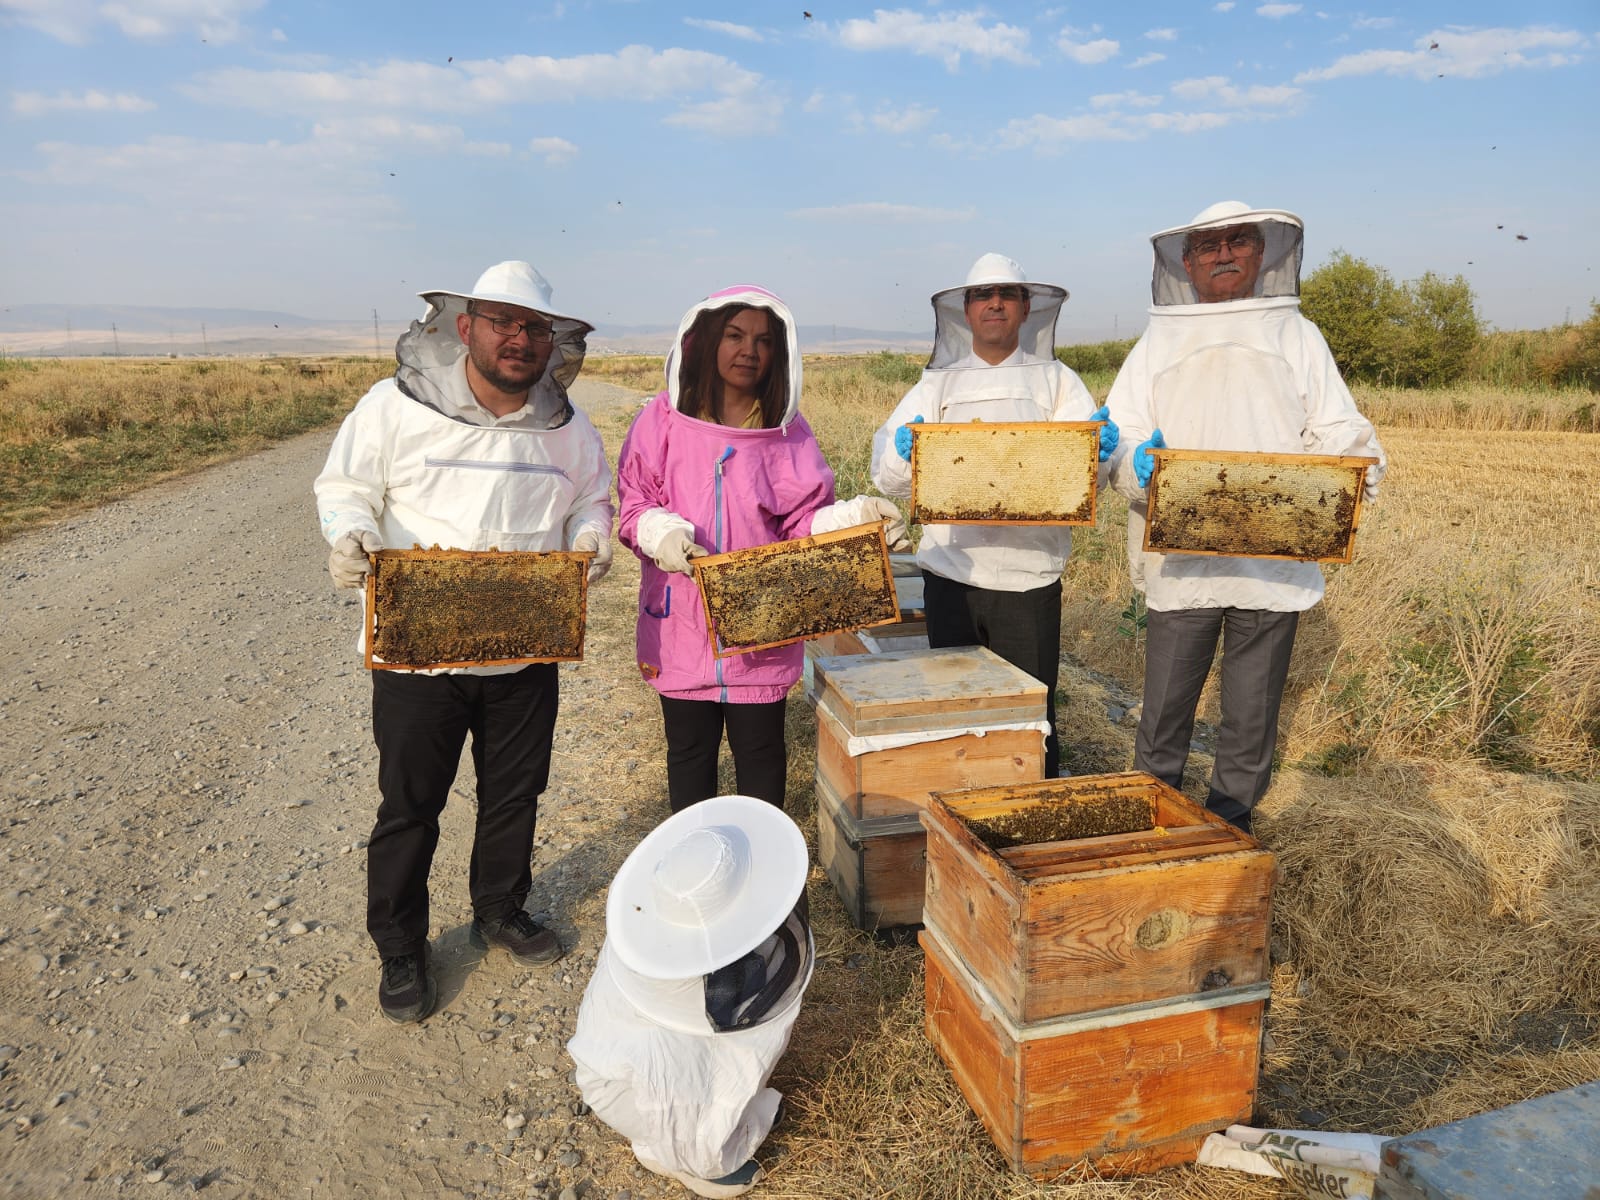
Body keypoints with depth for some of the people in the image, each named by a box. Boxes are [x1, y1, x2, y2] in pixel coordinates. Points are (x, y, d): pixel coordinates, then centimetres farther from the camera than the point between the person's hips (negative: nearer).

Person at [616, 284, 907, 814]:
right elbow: (635, 505, -2)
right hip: (682, 623, 0)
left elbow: (804, 520, -1)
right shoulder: (664, 419, -2)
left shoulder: (788, 431, 1)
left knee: (761, 750, 11)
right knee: (689, 750, 14)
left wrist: (856, 517, -19)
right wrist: (661, 532, -23)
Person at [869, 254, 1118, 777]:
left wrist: (1097, 451, -25)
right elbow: (889, 479, 2)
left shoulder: (1056, 380, 9)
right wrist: (902, 453, -20)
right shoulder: (936, 385, 12)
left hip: (1029, 575, -1)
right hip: (950, 574, 2)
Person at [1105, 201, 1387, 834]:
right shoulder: (1158, 343, 11)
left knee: (1251, 721, 9)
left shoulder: (1296, 337, 11)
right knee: (1162, 716, 4)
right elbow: (1116, 441, 4)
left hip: (1274, 562, 1)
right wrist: (1137, 464, -19)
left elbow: (1337, 433, 7)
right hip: (1180, 561, 0)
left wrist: (1357, 472, -15)